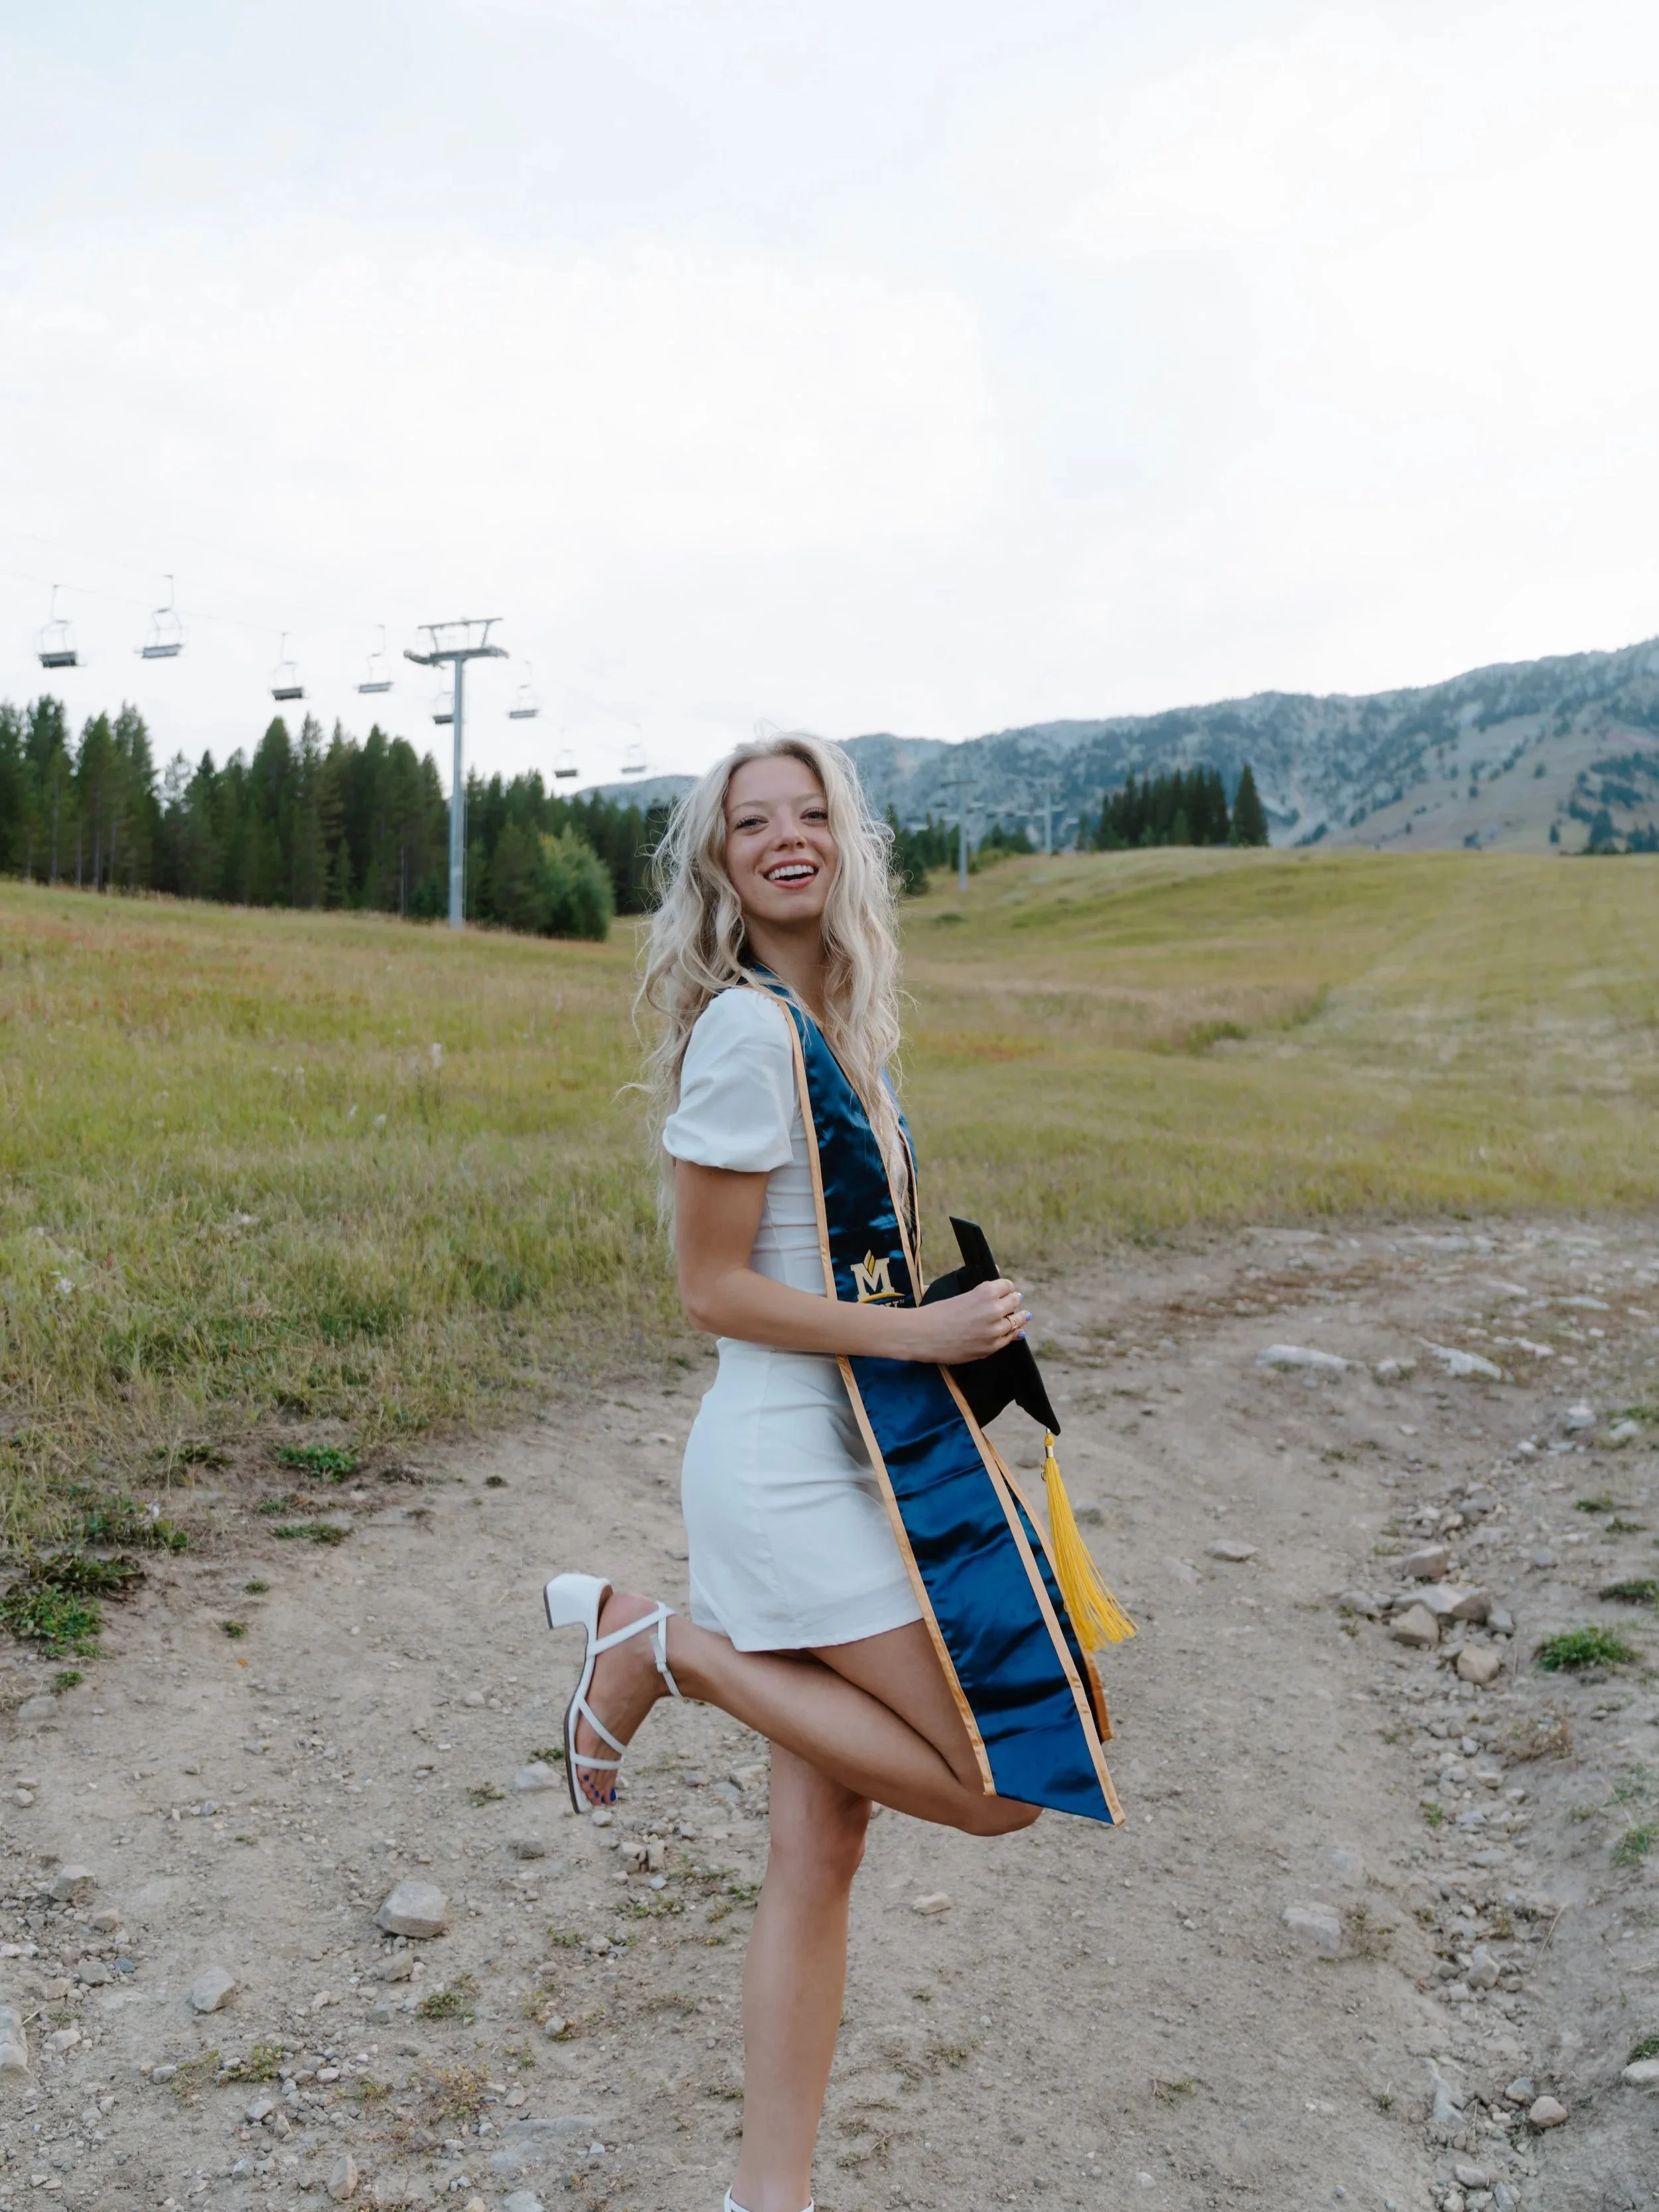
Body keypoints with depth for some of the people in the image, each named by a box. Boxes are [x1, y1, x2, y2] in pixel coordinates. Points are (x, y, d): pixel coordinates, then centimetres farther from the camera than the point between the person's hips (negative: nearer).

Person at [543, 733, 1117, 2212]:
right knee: (1001, 1785, -5)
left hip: (849, 1458, 8)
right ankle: (670, 1645, 3)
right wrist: (916, 1333, -17)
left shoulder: (843, 1020, 12)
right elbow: (714, 1288, -13)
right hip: (788, 1464, -8)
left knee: (820, 1849, 12)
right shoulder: (746, 1027, -14)